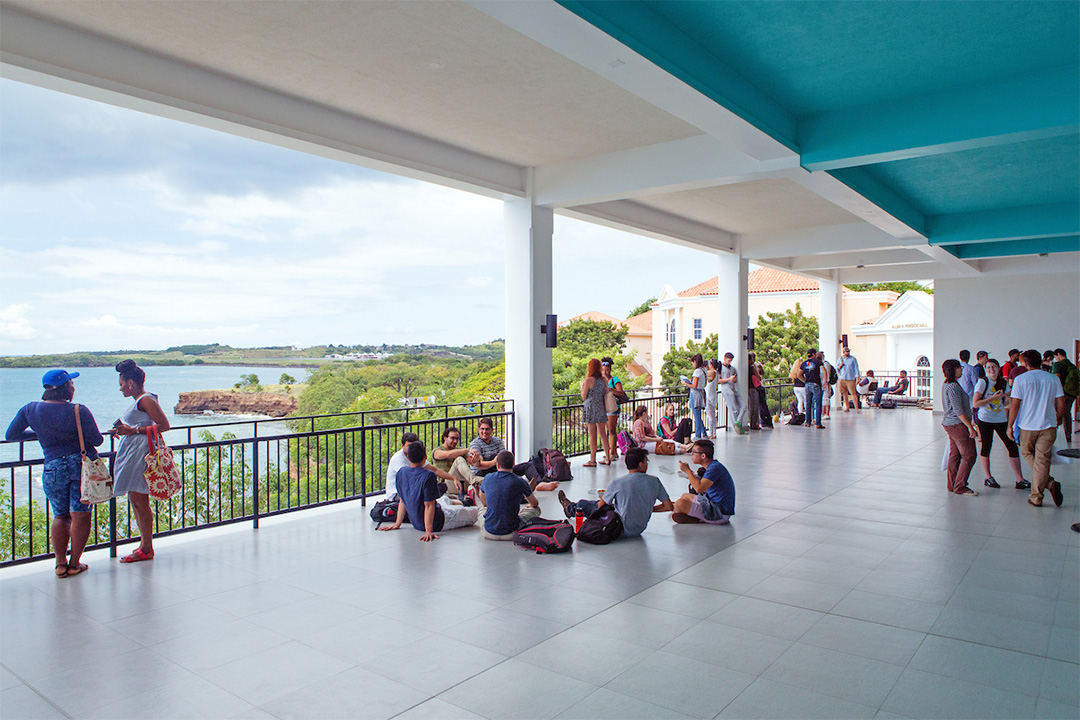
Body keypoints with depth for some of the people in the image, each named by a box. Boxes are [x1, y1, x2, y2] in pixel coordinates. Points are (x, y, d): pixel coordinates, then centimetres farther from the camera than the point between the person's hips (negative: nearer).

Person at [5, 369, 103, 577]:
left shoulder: (30, 410, 1)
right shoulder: (79, 411, -11)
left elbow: (11, 435, 12)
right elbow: (97, 440, -7)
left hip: (53, 468, 3)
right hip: (83, 464, -3)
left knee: (60, 516, 15)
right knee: (80, 515, 4)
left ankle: (60, 563, 14)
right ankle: (74, 564, 8)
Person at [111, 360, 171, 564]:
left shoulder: (146, 400, -12)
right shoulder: (139, 401, 18)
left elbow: (164, 425, -19)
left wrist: (134, 430, -18)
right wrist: (125, 429, 16)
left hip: (139, 452, -11)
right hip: (131, 452, 11)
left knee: (140, 501, -6)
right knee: (135, 500, 13)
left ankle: (146, 549, 1)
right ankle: (145, 545, 21)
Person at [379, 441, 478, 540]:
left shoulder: (400, 473, -5)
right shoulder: (428, 475, -26)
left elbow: (402, 500, 5)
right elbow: (429, 505, -25)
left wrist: (397, 523, 11)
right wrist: (429, 531, -23)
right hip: (436, 523, -8)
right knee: (473, 513, 6)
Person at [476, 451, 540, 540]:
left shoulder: (487, 478, -3)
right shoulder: (520, 482, -9)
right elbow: (535, 504, 11)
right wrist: (529, 505, 36)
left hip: (488, 534, 3)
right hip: (511, 534, -2)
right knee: (536, 509, 21)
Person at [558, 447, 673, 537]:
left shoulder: (617, 482, -19)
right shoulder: (654, 481, -12)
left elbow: (600, 506, -6)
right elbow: (669, 507, -6)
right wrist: (649, 508, 9)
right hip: (640, 529, 5)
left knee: (583, 504, 18)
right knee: (599, 503, 27)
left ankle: (570, 508, 53)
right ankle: (572, 507, 53)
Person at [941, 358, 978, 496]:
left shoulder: (946, 385, 12)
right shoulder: (953, 387, -19)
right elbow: (958, 410, -21)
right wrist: (970, 427, -19)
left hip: (949, 423, 10)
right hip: (958, 424, -10)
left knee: (955, 454, 13)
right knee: (969, 455, -4)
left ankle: (951, 485, 19)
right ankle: (960, 487, 0)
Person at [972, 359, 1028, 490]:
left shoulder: (1003, 383, 6)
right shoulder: (982, 382, -9)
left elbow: (1005, 404, 16)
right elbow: (975, 404, -14)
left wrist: (1007, 398, -6)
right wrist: (994, 397, -19)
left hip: (1001, 419, 5)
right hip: (985, 419, -5)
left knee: (1012, 446, 1)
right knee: (986, 447, 2)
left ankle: (1020, 480, 8)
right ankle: (988, 478, 17)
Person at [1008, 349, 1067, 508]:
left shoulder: (1021, 380, -7)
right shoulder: (1053, 379, 1)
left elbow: (1015, 405, -9)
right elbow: (1061, 405, 3)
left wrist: (1010, 426, 0)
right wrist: (1058, 418, 23)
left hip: (1027, 426, -2)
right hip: (1048, 425, 2)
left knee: (1028, 454, 19)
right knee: (1042, 460, 4)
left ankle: (1049, 482, 4)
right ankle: (1036, 497, 0)